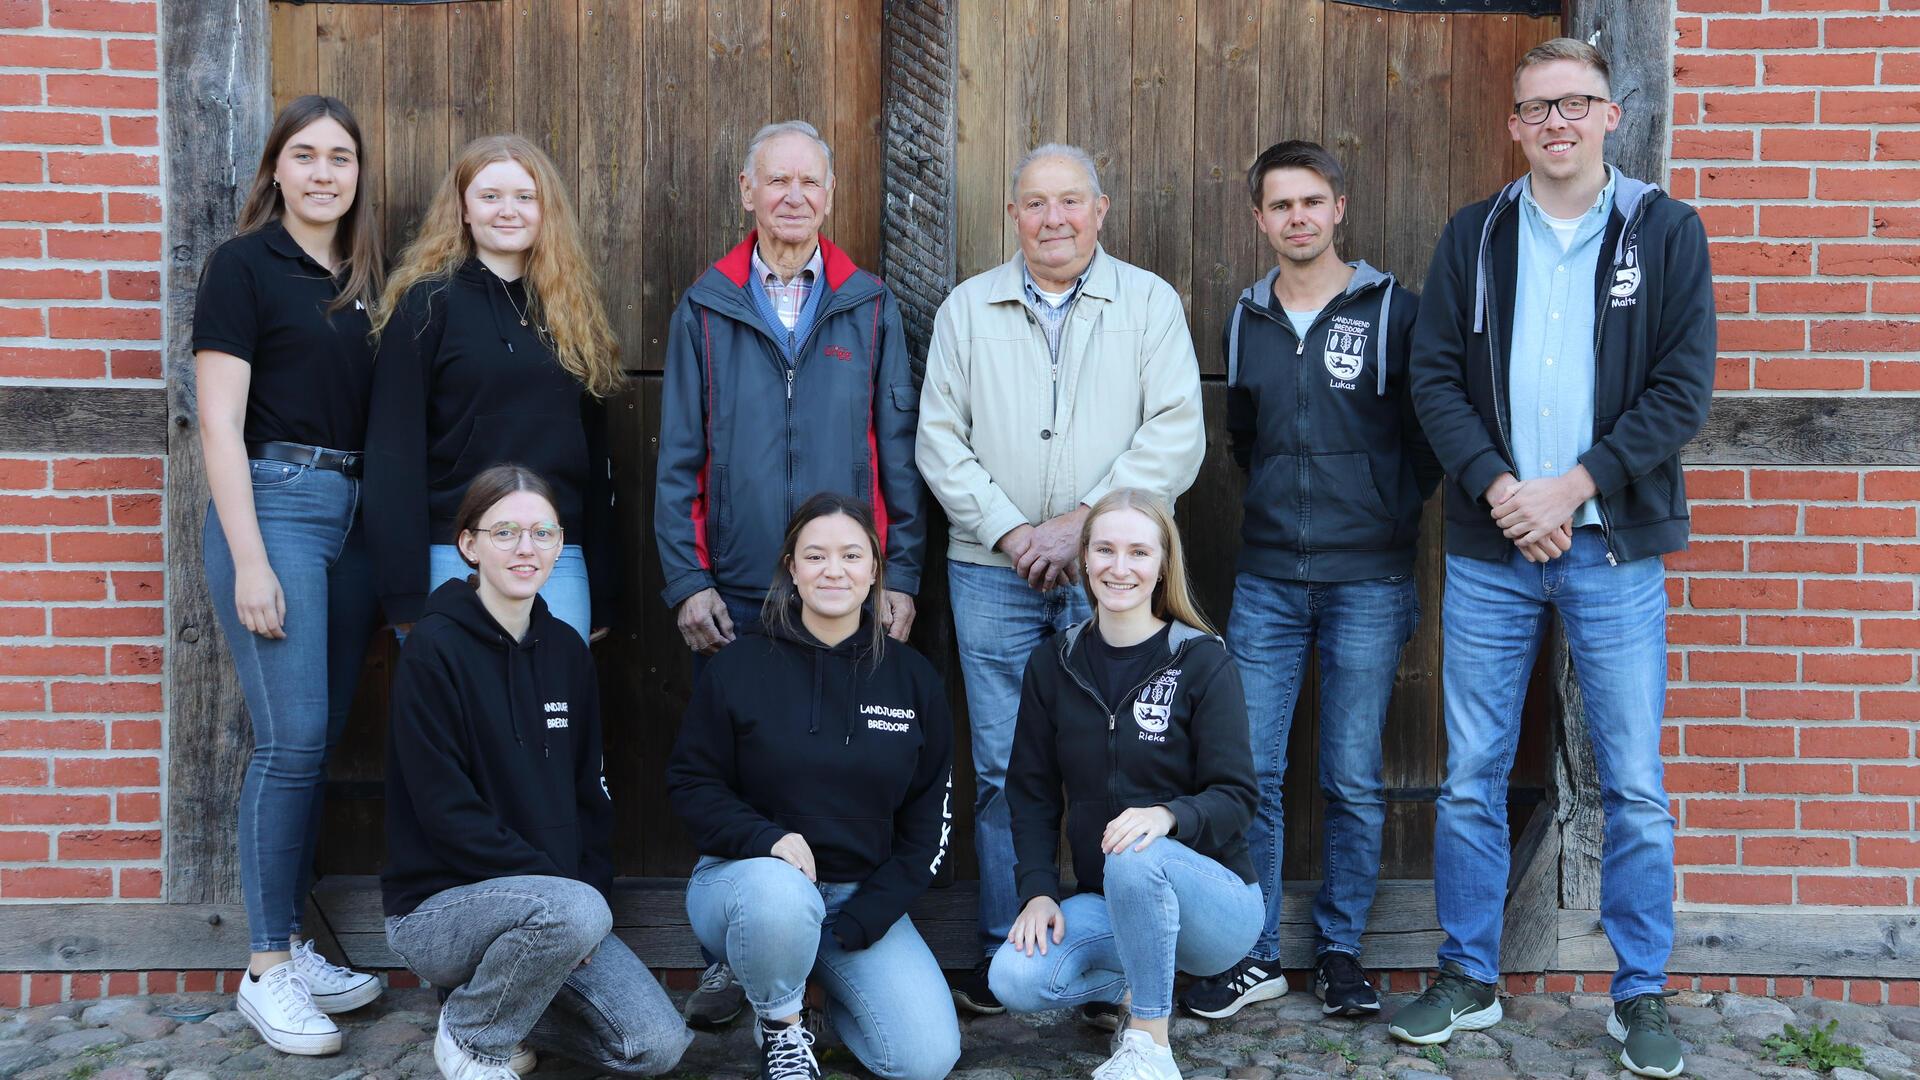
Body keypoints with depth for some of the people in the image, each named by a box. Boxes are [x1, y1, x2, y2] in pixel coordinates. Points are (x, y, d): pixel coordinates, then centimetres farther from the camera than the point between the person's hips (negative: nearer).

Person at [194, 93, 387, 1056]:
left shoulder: (362, 280, 15)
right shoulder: (245, 266, -2)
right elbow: (220, 421, -8)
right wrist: (250, 561, -14)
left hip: (354, 513, 6)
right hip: (274, 503, -6)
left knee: (321, 739, 8)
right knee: (292, 738, -9)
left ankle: (291, 946, 19)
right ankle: (266, 971, 2)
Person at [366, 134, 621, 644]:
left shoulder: (572, 306, 13)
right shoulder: (427, 302, -1)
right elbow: (394, 449, -6)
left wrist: (601, 593, 10)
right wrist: (404, 592, -13)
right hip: (454, 557, -4)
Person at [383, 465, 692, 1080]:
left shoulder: (565, 650, 7)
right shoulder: (436, 648, -12)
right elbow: (446, 810, -17)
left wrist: (592, 884, -4)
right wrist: (556, 882, -18)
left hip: (560, 900, 6)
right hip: (435, 904, -6)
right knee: (574, 910, -36)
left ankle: (498, 995, 14)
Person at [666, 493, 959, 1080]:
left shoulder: (911, 678, 3)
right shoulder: (739, 666, -4)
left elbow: (929, 816, 4)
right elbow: (691, 784, -3)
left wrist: (865, 917, -8)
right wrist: (768, 839, -22)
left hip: (864, 895, 3)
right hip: (749, 874, -2)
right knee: (780, 898, -40)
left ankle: (828, 977, 18)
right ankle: (780, 1024, -6)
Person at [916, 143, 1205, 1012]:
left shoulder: (1148, 303, 5)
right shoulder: (967, 308, 11)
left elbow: (1176, 435, -4)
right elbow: (940, 441, 6)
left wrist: (1081, 523, -12)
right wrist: (1012, 532, -6)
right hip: (992, 571, 2)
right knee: (1002, 768, 4)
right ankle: (1004, 957, 15)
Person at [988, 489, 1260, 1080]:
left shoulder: (1203, 661, -8)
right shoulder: (1053, 665, 3)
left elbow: (1236, 796, -11)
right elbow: (1032, 793, 4)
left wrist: (1168, 815, -32)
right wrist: (1038, 890, -10)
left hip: (1213, 898, -3)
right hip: (1107, 903, 4)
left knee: (1135, 859, -37)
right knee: (1015, 977, -25)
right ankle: (1141, 987, 6)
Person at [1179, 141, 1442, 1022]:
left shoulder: (1391, 310, 0)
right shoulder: (1244, 323, 11)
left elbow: (1426, 435, 4)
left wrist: (1390, 518, -3)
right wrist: (1281, 500, 13)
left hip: (1366, 582, -3)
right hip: (1266, 579, 3)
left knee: (1353, 780, 4)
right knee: (1249, 769, 2)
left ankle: (1340, 952, 19)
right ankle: (1254, 955, 14)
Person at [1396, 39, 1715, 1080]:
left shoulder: (1665, 231, 3)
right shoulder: (1473, 235, 8)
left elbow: (1683, 386, -4)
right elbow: (1435, 376, 2)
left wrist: (1571, 489, -13)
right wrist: (1498, 488, -12)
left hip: (1613, 547, -1)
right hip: (1489, 547, 2)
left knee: (1635, 788, 4)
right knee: (1471, 779, 7)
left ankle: (1641, 994, 20)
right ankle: (1467, 979, 22)